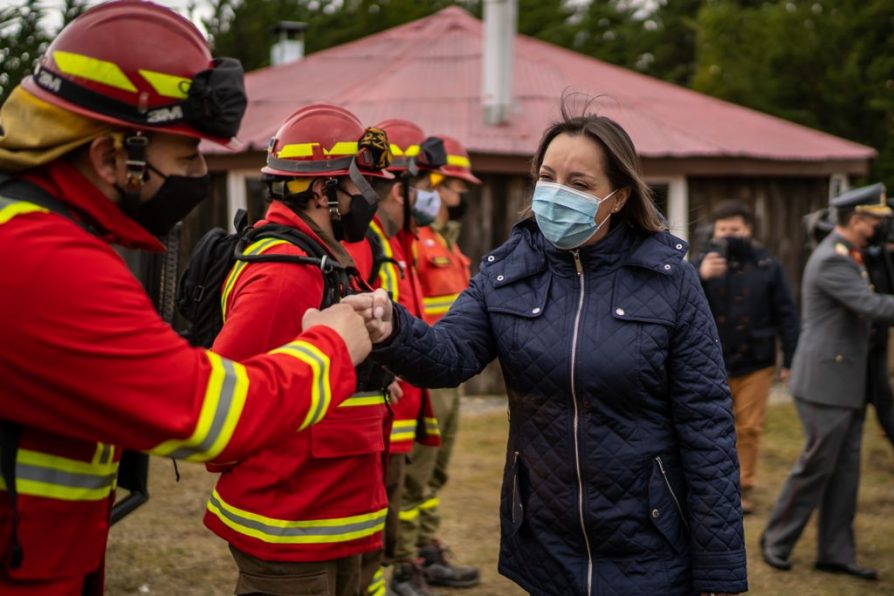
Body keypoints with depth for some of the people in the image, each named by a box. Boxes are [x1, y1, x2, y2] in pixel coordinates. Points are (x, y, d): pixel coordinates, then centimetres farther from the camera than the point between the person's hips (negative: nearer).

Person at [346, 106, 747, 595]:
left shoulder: (669, 280, -8)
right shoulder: (505, 273, 0)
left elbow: (706, 428, -8)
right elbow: (451, 354, -15)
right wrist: (394, 332, -38)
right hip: (543, 553, 3)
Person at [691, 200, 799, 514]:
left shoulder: (767, 266, -2)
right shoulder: (702, 264, -1)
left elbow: (786, 315, 1)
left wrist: (790, 360, -2)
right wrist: (700, 277, -29)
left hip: (755, 363, 0)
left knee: (750, 429, 5)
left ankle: (745, 487, 18)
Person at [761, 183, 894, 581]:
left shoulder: (846, 256, 14)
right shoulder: (831, 260, -18)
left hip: (848, 384, 10)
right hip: (825, 383, -10)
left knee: (845, 470, 10)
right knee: (816, 466, -1)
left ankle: (836, 554, 16)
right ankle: (776, 541, 15)